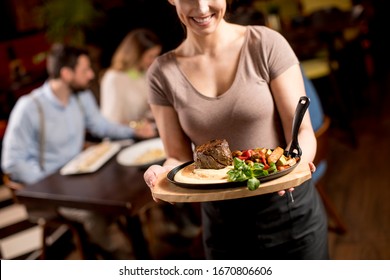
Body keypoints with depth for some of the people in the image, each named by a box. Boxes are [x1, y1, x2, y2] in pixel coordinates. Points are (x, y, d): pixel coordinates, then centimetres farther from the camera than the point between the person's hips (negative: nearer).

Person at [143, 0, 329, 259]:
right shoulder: (162, 73, -4)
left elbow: (302, 130, -10)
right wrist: (164, 173, -24)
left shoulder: (266, 44, -11)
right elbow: (179, 157, -2)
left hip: (290, 210, -1)